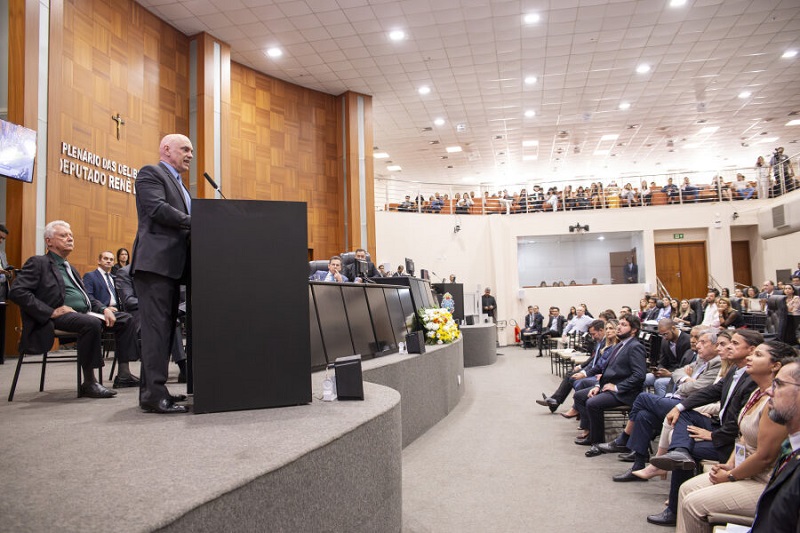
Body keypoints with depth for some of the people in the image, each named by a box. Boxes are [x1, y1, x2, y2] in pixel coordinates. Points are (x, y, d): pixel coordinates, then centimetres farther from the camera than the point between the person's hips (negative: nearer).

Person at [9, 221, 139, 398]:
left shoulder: (70, 268, 27)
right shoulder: (38, 263, 1)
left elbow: (87, 297, 26)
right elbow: (16, 292, -12)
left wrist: (104, 309, 4)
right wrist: (51, 312, -20)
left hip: (84, 313, 9)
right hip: (61, 316, -9)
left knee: (125, 319, 1)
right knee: (92, 323, -36)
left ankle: (124, 373, -3)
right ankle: (89, 383, -27)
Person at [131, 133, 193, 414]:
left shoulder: (178, 183, 27)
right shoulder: (150, 173, 0)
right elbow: (157, 208, -15)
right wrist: (195, 221, -17)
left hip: (172, 265, 9)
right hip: (155, 262, -9)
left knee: (165, 328, 9)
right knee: (157, 328, -11)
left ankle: (153, 391, 15)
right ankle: (154, 395, -10)